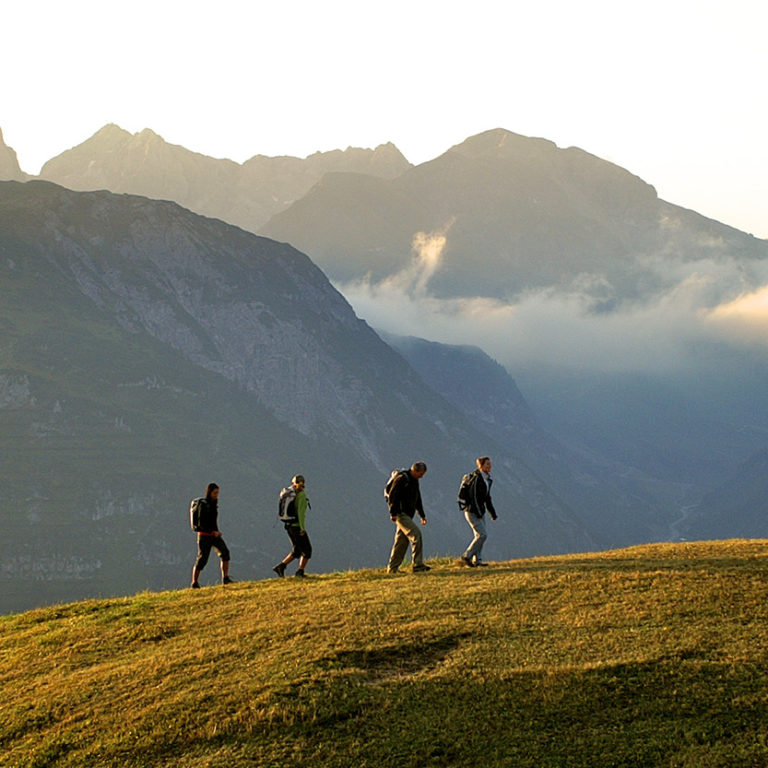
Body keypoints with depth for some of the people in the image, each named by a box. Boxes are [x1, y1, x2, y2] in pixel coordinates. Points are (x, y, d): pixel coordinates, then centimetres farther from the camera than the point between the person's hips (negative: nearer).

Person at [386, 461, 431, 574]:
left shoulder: (414, 481, 17)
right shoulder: (402, 479, -13)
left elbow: (417, 500, 27)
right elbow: (392, 496, -17)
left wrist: (422, 515, 25)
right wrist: (393, 513, -20)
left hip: (407, 515, 10)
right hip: (400, 513, -10)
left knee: (402, 541, 9)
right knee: (416, 534, -17)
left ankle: (392, 568, 14)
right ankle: (418, 564, -18)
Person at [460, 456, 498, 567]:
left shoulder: (487, 479, 12)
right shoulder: (477, 478, -15)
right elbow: (473, 496, -19)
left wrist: (493, 513, 17)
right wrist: (478, 513, -21)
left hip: (480, 512, 9)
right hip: (472, 511, -9)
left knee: (479, 535, 6)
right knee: (482, 534, -13)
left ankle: (477, 560, 9)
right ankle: (467, 556, -6)